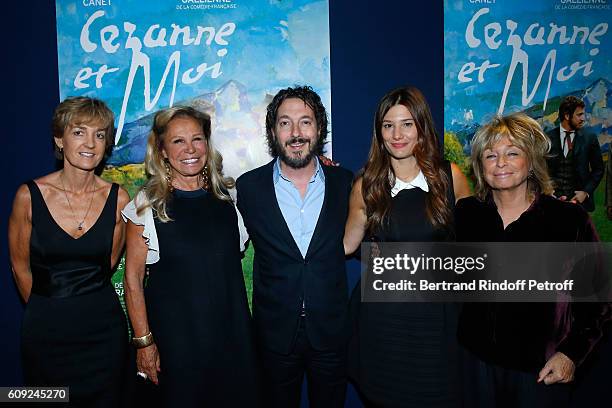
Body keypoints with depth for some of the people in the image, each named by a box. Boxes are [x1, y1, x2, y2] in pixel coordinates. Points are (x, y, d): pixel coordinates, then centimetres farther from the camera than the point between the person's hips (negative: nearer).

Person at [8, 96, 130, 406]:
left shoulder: (118, 199, -7)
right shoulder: (29, 195, -11)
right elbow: (20, 266, 2)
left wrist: (81, 297, 12)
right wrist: (46, 308, 11)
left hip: (103, 327, 1)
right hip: (45, 329, -1)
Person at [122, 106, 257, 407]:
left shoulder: (229, 194, 2)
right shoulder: (146, 204, -7)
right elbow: (133, 279, -4)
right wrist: (143, 341, -6)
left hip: (232, 329, 3)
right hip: (175, 336, -3)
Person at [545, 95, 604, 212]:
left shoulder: (589, 138, 2)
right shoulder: (548, 138, -1)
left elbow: (598, 169, 7)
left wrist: (586, 192, -4)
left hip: (580, 199, 1)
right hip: (553, 198, 0)